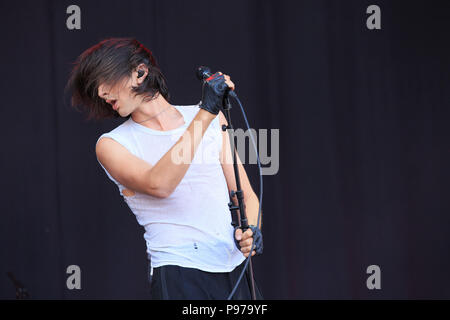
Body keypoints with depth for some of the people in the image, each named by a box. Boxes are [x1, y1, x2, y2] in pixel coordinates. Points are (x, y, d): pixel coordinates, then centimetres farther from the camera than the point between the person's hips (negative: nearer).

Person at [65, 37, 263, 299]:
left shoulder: (213, 120, 13)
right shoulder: (112, 145, 1)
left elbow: (246, 195, 15)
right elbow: (159, 185, -18)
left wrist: (250, 230, -6)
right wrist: (206, 112, -19)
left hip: (237, 268, 3)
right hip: (179, 276, -3)